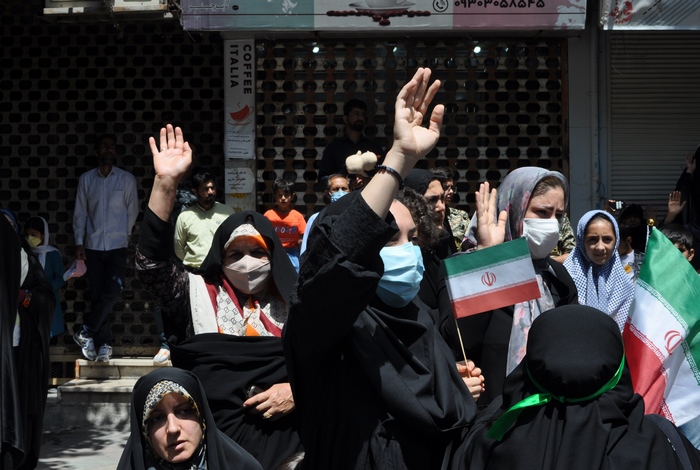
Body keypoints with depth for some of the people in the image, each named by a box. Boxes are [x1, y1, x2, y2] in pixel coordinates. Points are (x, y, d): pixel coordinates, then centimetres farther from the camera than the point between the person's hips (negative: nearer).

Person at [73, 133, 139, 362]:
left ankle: (86, 331, 2)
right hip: (93, 246, 1)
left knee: (113, 291, -13)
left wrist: (123, 235, 6)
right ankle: (104, 343, 6)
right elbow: (80, 213, 7)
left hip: (117, 246, -1)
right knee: (97, 295, 1)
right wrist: (79, 242, 1)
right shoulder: (86, 179, 6)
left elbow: (132, 211, 8)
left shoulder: (127, 179, 3)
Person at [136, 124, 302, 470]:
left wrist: (300, 391, -8)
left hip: (286, 438, 1)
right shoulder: (198, 295, 8)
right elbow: (151, 263, -5)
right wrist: (165, 183, -14)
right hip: (219, 439, 0)